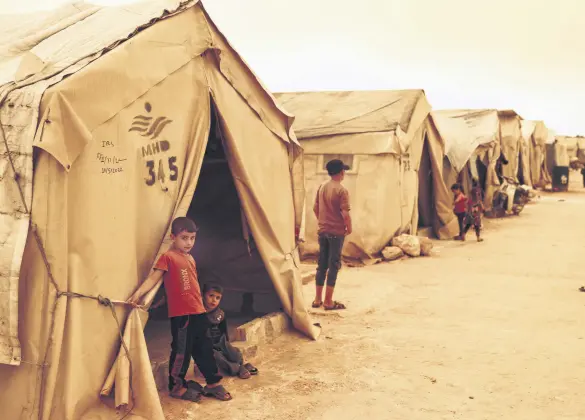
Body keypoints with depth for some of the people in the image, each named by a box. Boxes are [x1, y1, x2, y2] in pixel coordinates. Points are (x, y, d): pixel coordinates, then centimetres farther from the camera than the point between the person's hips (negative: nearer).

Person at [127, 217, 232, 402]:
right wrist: (138, 293, -32)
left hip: (198, 312, 8)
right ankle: (176, 386, 17)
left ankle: (214, 383, 25)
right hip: (180, 314, -8)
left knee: (205, 349, 15)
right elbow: (153, 278, -18)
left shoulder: (190, 259, 15)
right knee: (182, 351, 0)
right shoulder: (168, 257, -9)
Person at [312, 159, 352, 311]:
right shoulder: (342, 190, -16)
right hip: (337, 232, -6)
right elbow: (345, 214, -19)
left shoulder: (322, 187, 5)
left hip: (322, 231, 6)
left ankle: (317, 299, 18)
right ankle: (328, 301, 5)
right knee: (333, 266, 1)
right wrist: (349, 228, -4)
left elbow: (315, 208, 11)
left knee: (322, 265, 12)